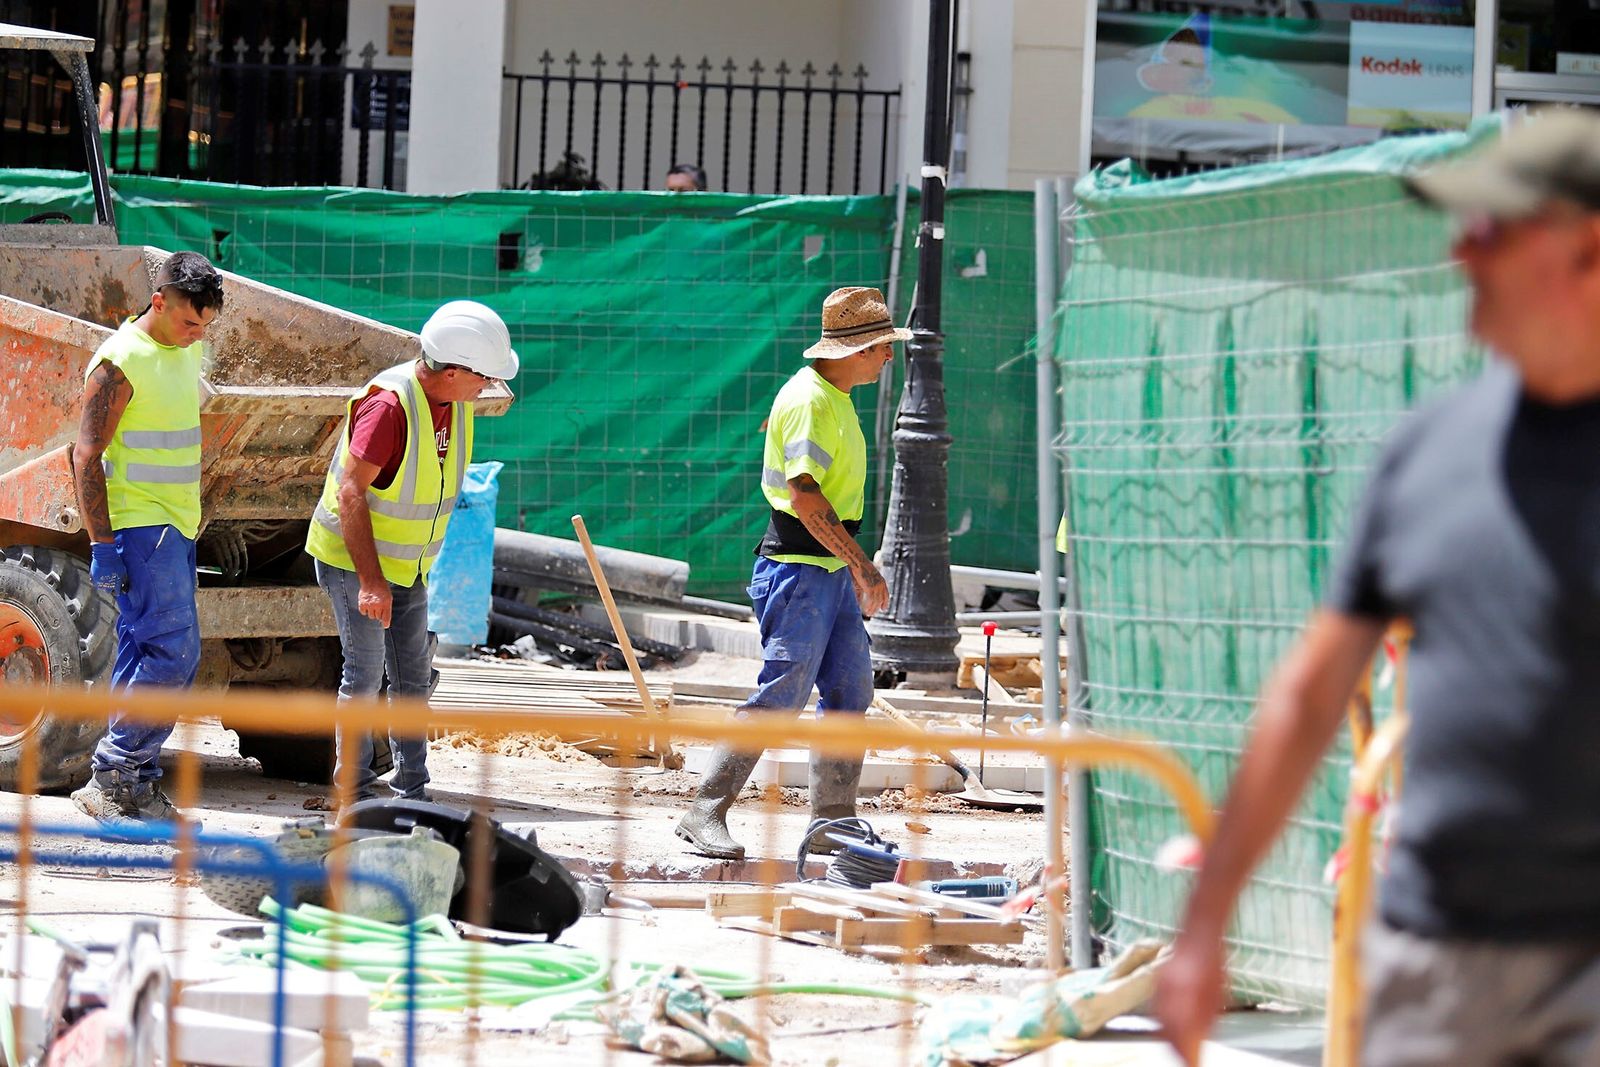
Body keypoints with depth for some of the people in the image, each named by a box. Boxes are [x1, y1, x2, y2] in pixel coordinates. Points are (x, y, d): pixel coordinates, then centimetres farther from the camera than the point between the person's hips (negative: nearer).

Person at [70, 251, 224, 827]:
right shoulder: (120, 362, -15)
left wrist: (198, 515, 27)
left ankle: (135, 786, 11)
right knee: (172, 651, -14)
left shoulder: (187, 351, 12)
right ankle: (110, 778, -10)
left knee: (146, 657, 8)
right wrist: (102, 545, -21)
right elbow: (87, 457, -17)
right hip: (138, 525, -9)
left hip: (176, 526, 9)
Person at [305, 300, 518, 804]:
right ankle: (354, 792, 6)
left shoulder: (454, 401, -1)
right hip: (354, 559, -8)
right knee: (365, 674, -4)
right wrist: (371, 581, -31)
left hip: (409, 565, 8)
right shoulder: (388, 404, -28)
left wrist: (427, 561, 19)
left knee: (413, 677, 9)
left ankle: (412, 795, 14)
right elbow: (351, 494, -28)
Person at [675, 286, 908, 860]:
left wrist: (856, 565, 23)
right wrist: (861, 566, -22)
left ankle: (832, 822, 13)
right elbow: (805, 496, -24)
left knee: (851, 692, 9)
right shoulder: (808, 399, -16)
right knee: (781, 694, -13)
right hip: (798, 569, -10)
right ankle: (705, 814, -11)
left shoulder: (835, 398, 16)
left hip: (831, 570, 10)